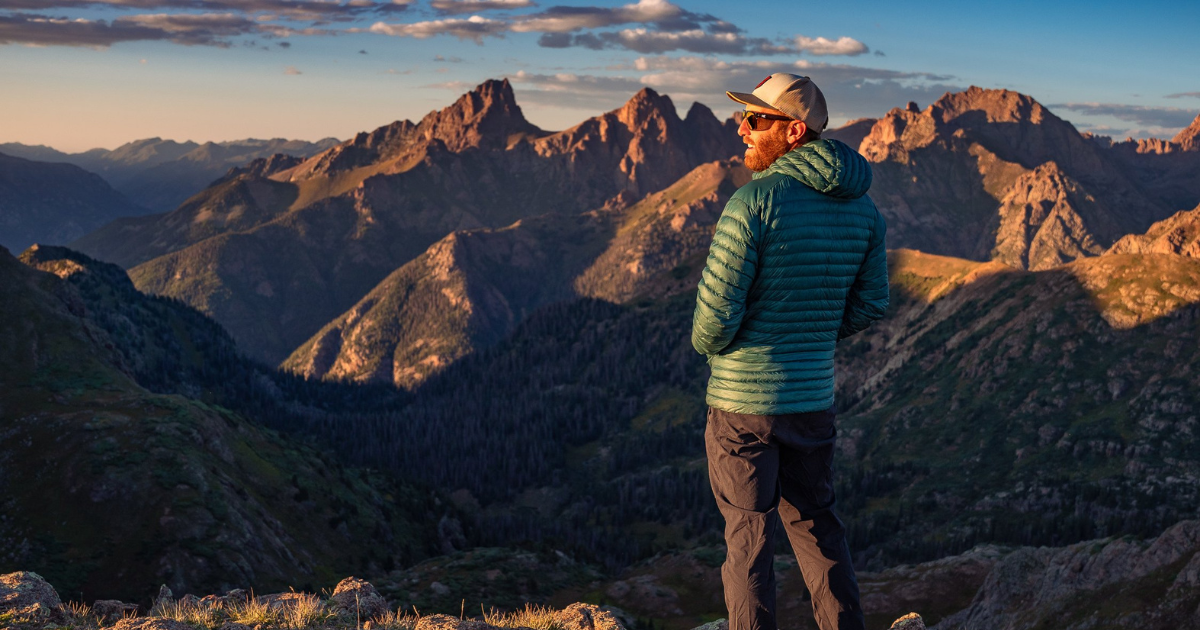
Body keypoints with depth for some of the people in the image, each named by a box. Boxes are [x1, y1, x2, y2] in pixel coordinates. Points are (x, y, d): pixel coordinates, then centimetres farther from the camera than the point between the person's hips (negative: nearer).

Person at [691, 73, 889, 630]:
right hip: (815, 395, 6)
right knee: (814, 520, 22)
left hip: (742, 400, -6)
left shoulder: (754, 201, -18)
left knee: (748, 535, 7)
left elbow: (716, 308, -20)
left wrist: (707, 343, 2)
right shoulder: (861, 209, 2)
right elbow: (870, 305, 8)